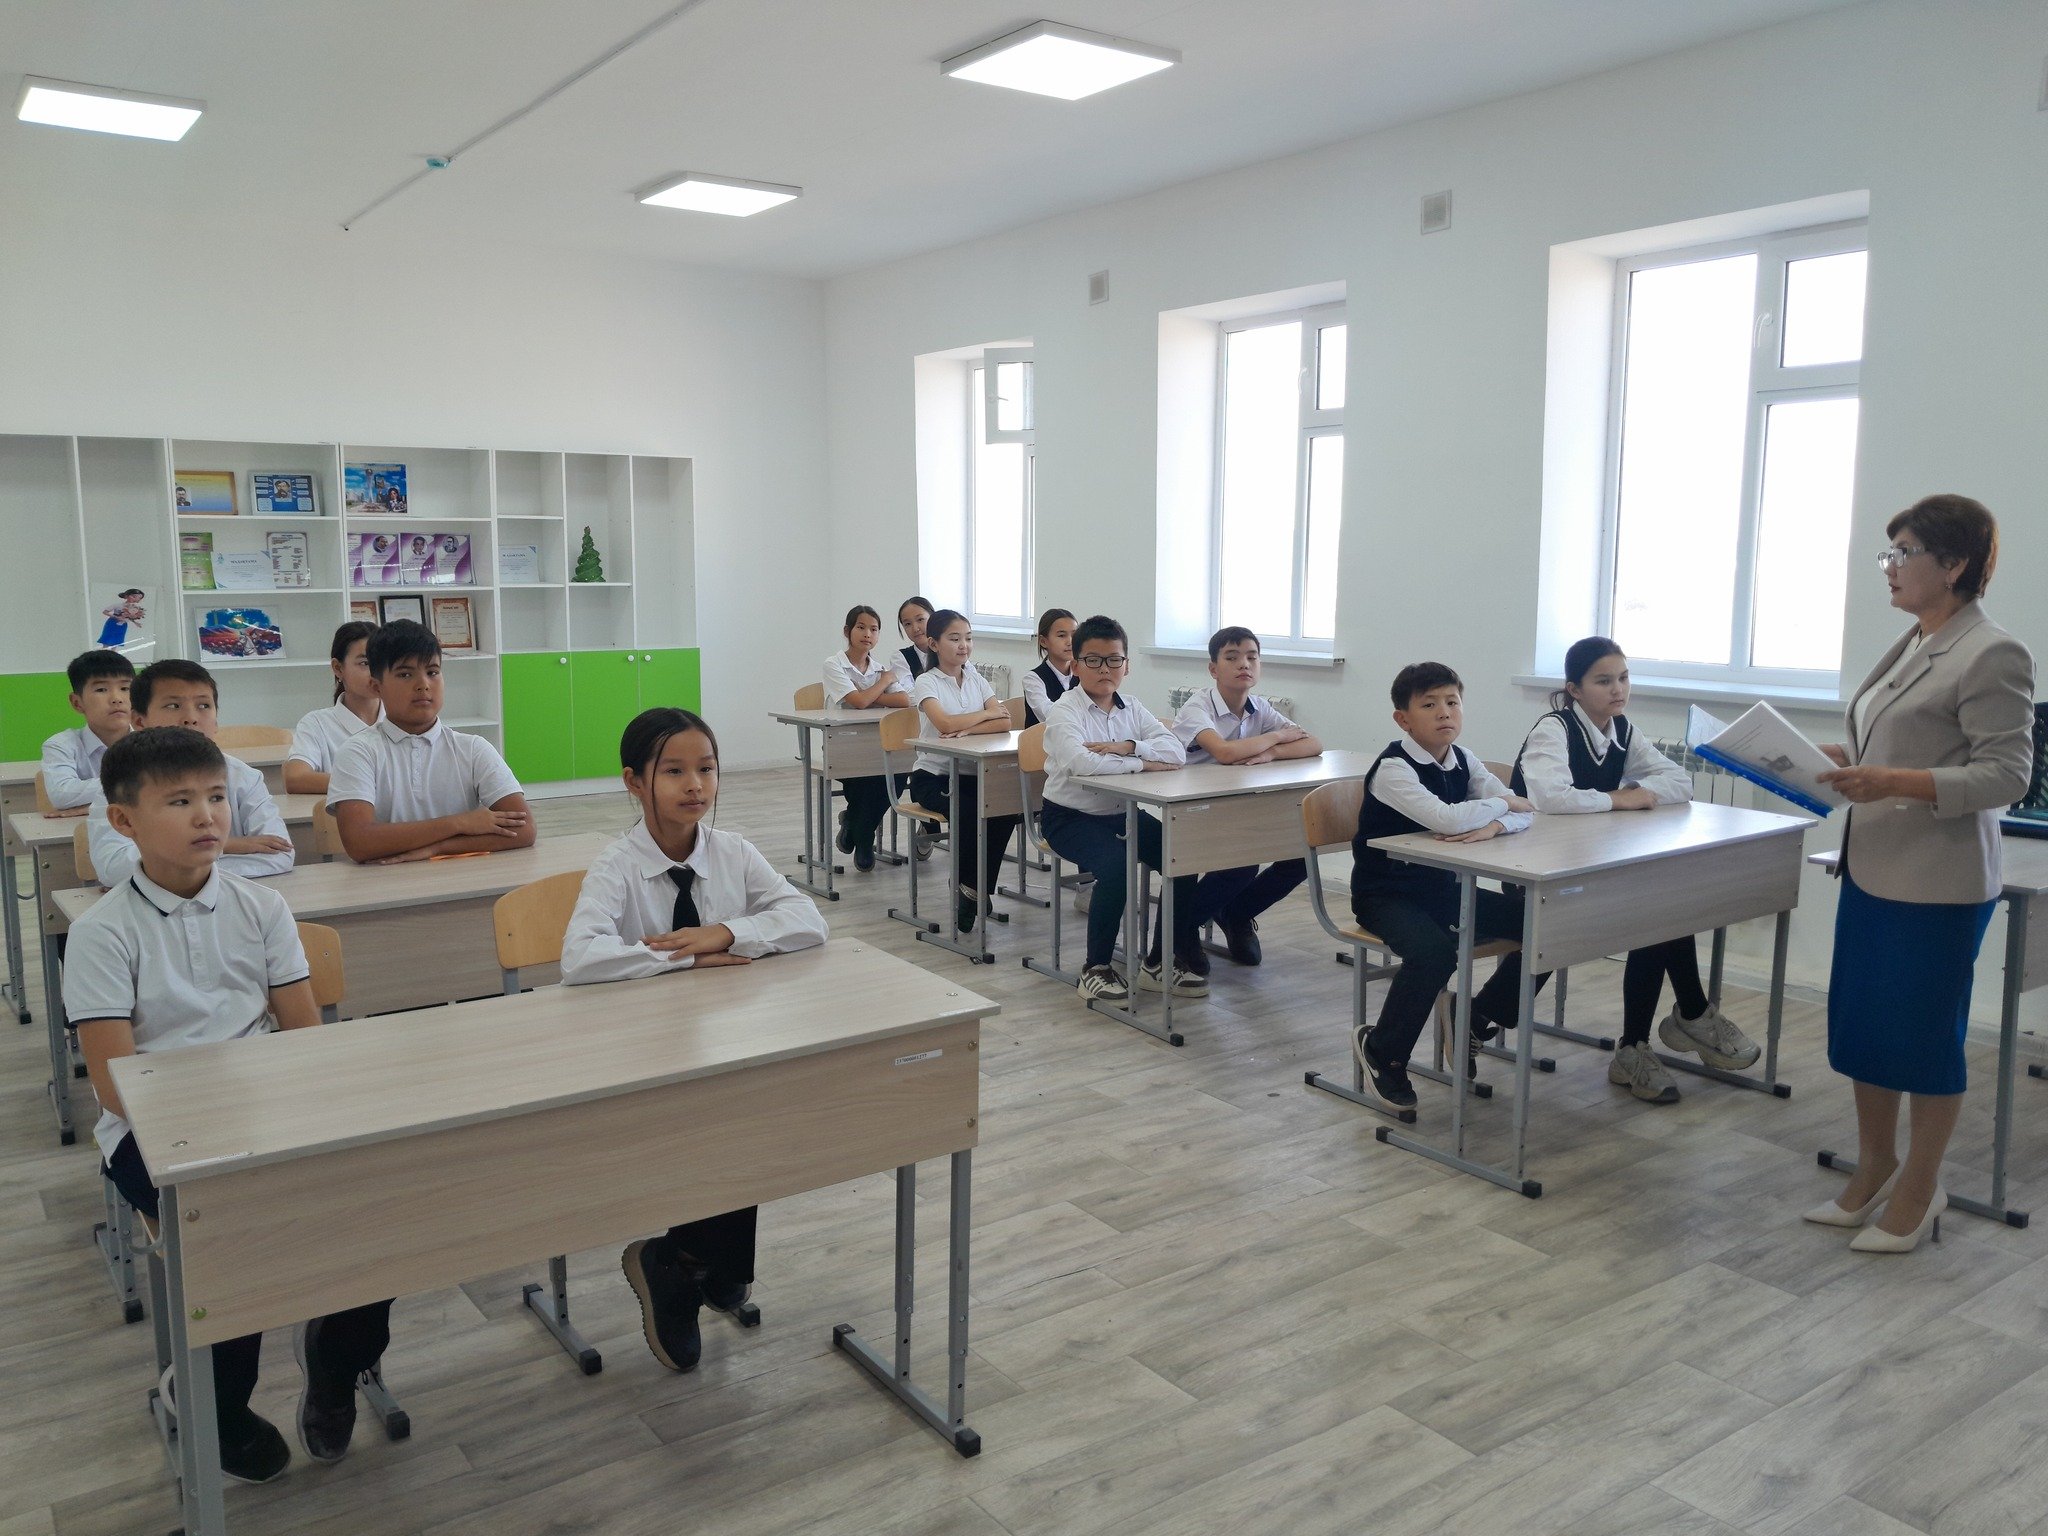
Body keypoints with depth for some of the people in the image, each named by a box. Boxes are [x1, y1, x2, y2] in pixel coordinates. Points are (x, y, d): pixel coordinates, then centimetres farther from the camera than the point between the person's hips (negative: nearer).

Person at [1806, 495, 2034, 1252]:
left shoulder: (1993, 655, -14)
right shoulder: (1910, 645, 11)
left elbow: (2006, 774, -17)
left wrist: (1892, 783, -25)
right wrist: (1844, 762, 4)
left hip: (1938, 884, -8)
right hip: (1871, 870, 8)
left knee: (1924, 1036, 5)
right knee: (1858, 1024, 14)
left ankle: (1918, 1190, 21)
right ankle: (1872, 1171, 30)